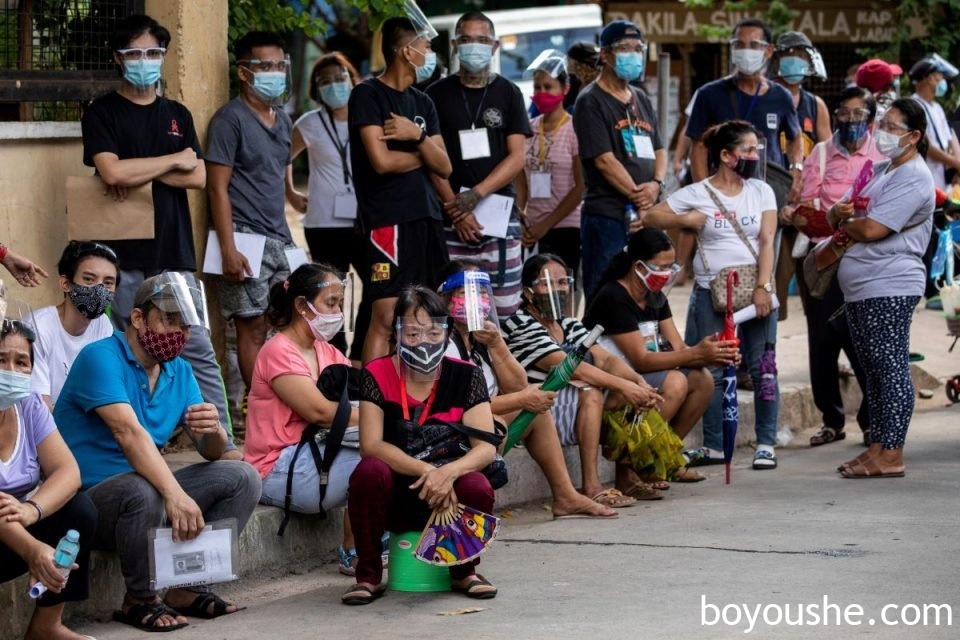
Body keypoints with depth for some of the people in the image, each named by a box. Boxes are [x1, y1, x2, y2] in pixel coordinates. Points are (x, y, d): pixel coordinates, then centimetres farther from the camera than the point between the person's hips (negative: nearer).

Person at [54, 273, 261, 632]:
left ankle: (187, 588, -5)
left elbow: (212, 453, 6)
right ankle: (140, 599, -15)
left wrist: (213, 432, -20)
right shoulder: (102, 358, -16)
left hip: (148, 490, 8)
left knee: (242, 478, -3)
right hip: (88, 499, -8)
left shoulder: (179, 372, 9)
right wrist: (175, 494, -43)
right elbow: (129, 432, -31)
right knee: (142, 491, -38)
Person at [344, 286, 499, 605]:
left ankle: (464, 570, 1)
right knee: (369, 472, -33)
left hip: (446, 499, 1)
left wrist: (448, 472, -33)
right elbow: (371, 445, -17)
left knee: (478, 488, -31)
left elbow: (486, 447, -12)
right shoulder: (377, 376, -7)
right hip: (394, 497, -1)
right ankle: (368, 575, -11)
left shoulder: (466, 376, -4)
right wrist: (425, 470, -31)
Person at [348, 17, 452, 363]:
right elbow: (381, 160, -15)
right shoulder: (368, 95, -4)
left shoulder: (422, 102, 18)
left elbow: (444, 167, 9)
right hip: (387, 220, -7)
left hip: (427, 217, 7)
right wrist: (422, 155, 2)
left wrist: (419, 136, -9)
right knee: (386, 318, -12)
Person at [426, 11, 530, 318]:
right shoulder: (437, 94, 8)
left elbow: (516, 158, 2)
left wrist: (475, 195, -10)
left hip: (501, 216, 1)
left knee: (505, 309, -4)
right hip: (451, 217, -1)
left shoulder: (508, 93, 10)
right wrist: (456, 208, -9)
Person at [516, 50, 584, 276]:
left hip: (567, 229, -4)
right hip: (533, 230, 4)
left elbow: (580, 188, -7)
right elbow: (521, 184, 10)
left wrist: (546, 224, -9)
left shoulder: (574, 130, -4)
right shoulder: (528, 129, 7)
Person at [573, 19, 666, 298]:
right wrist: (639, 197, -13)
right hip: (609, 215, -7)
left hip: (645, 216, 7)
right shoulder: (591, 101, -4)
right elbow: (604, 160, -12)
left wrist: (656, 185, -5)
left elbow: (659, 150, 16)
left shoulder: (641, 100, 19)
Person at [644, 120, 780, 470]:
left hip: (756, 291, 1)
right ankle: (713, 446, 10)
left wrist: (763, 287, -11)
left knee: (762, 369, -1)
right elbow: (651, 218, 4)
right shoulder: (697, 194, 1)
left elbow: (767, 241, -1)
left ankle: (766, 444, 6)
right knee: (712, 372, 2)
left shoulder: (761, 191, 6)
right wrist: (685, 219, -10)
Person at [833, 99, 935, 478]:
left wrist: (844, 224, 1)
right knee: (873, 371, 12)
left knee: (891, 368, -8)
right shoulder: (881, 171, 20)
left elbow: (872, 229, -20)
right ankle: (877, 448, 17)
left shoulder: (912, 178, -11)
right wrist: (839, 212, -4)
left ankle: (892, 455, -7)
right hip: (859, 288, 10)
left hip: (889, 288, -10)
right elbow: (839, 217, 21)